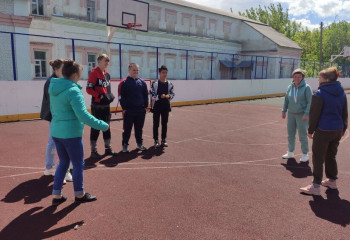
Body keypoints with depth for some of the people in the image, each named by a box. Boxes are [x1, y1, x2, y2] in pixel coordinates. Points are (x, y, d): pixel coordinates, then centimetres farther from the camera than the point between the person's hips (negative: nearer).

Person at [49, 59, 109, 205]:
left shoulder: (54, 88, 7)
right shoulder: (73, 90, -20)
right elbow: (83, 115, -27)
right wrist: (102, 125, -22)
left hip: (56, 132, 8)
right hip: (71, 134, -8)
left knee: (63, 162, 20)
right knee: (78, 164, 8)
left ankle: (56, 195, 24)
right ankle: (79, 194, 24)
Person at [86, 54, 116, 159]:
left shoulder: (107, 74, 13)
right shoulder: (94, 73, -11)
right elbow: (88, 89, -16)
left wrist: (110, 95, 5)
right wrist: (99, 96, -25)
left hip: (106, 105, 8)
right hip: (97, 105, -8)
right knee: (96, 128, -1)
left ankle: (108, 148, 25)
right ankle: (93, 151, 9)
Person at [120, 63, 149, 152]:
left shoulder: (142, 82, 8)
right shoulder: (125, 83, -3)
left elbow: (146, 95, 11)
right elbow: (122, 97, -4)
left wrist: (145, 106, 6)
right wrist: (124, 108, -8)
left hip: (141, 110, 4)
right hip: (129, 111, -3)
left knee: (139, 128, 14)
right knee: (127, 129, 5)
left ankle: (140, 144, 27)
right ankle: (125, 145, 15)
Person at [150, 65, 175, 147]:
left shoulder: (169, 84, 5)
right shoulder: (154, 83, -7)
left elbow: (172, 94, 11)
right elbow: (151, 95, -8)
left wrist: (169, 96, -10)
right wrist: (160, 96, -21)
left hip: (166, 106, 4)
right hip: (156, 106, -3)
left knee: (164, 123, 10)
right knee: (156, 124, 4)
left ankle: (163, 140, 21)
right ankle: (156, 140, 13)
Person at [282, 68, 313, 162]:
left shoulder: (306, 87, -7)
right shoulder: (290, 87, 6)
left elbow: (310, 102, -9)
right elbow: (286, 100, 14)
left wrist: (306, 114, -15)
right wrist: (284, 111, 10)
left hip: (302, 115, -5)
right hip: (291, 114, 5)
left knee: (302, 135, 1)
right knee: (290, 134, 11)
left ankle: (305, 154, 15)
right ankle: (290, 152, 26)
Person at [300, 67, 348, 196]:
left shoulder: (319, 94, -14)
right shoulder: (341, 93, 8)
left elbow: (314, 114, -13)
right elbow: (345, 113, 15)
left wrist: (310, 130, -4)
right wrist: (343, 128, 24)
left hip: (323, 131, -7)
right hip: (337, 130, 7)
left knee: (318, 158, 0)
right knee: (331, 156, 21)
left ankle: (316, 186, 3)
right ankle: (332, 180, 33)